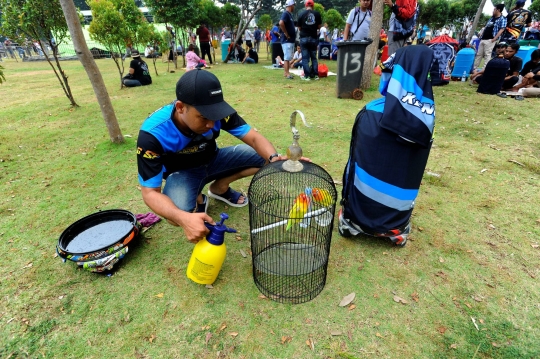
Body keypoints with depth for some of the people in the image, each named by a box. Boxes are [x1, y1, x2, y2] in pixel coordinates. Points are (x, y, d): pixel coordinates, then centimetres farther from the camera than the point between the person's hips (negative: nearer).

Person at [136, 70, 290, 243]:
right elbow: (150, 192, -31)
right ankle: (197, 199, 3)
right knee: (178, 216, -35)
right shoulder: (152, 134, -33)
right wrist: (183, 218, -51)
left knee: (262, 156, -17)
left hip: (213, 160, 4)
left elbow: (254, 137, -21)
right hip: (182, 172, -3)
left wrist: (274, 158, -45)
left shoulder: (215, 111, -26)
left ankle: (219, 188, 6)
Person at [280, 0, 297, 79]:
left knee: (288, 57, 12)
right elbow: (281, 23, -29)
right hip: (287, 40, -10)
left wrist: (293, 33, 12)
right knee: (287, 57, -10)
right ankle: (287, 73, -9)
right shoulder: (286, 13, -12)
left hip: (291, 40, 10)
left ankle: (285, 72, 17)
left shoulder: (290, 14, 18)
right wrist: (286, 34, -22)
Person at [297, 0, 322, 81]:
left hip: (304, 38, -2)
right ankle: (315, 75, 11)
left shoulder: (301, 14, -2)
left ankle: (307, 75, -3)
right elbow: (319, 26, 7)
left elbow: (299, 27, 3)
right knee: (314, 57, 11)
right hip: (313, 38, 2)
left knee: (305, 57, 1)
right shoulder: (317, 13, 1)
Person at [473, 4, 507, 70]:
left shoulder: (502, 19, -3)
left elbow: (501, 30, -11)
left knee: (487, 54, -9)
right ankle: (474, 68, 9)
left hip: (490, 40, -8)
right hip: (483, 39, 8)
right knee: (479, 54, 7)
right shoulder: (492, 18, 20)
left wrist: (494, 39, -18)